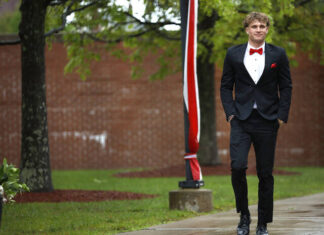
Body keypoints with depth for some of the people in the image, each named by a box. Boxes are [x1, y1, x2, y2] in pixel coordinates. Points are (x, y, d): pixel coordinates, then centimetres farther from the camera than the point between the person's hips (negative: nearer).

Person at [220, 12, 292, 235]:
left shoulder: (278, 55, 5)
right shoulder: (233, 54, 6)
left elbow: (286, 87, 6)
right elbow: (226, 86, 9)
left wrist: (282, 115, -3)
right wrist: (230, 112, -3)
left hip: (267, 122, 0)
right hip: (241, 121, 0)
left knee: (265, 173, 3)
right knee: (238, 166, -16)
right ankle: (244, 215, 2)